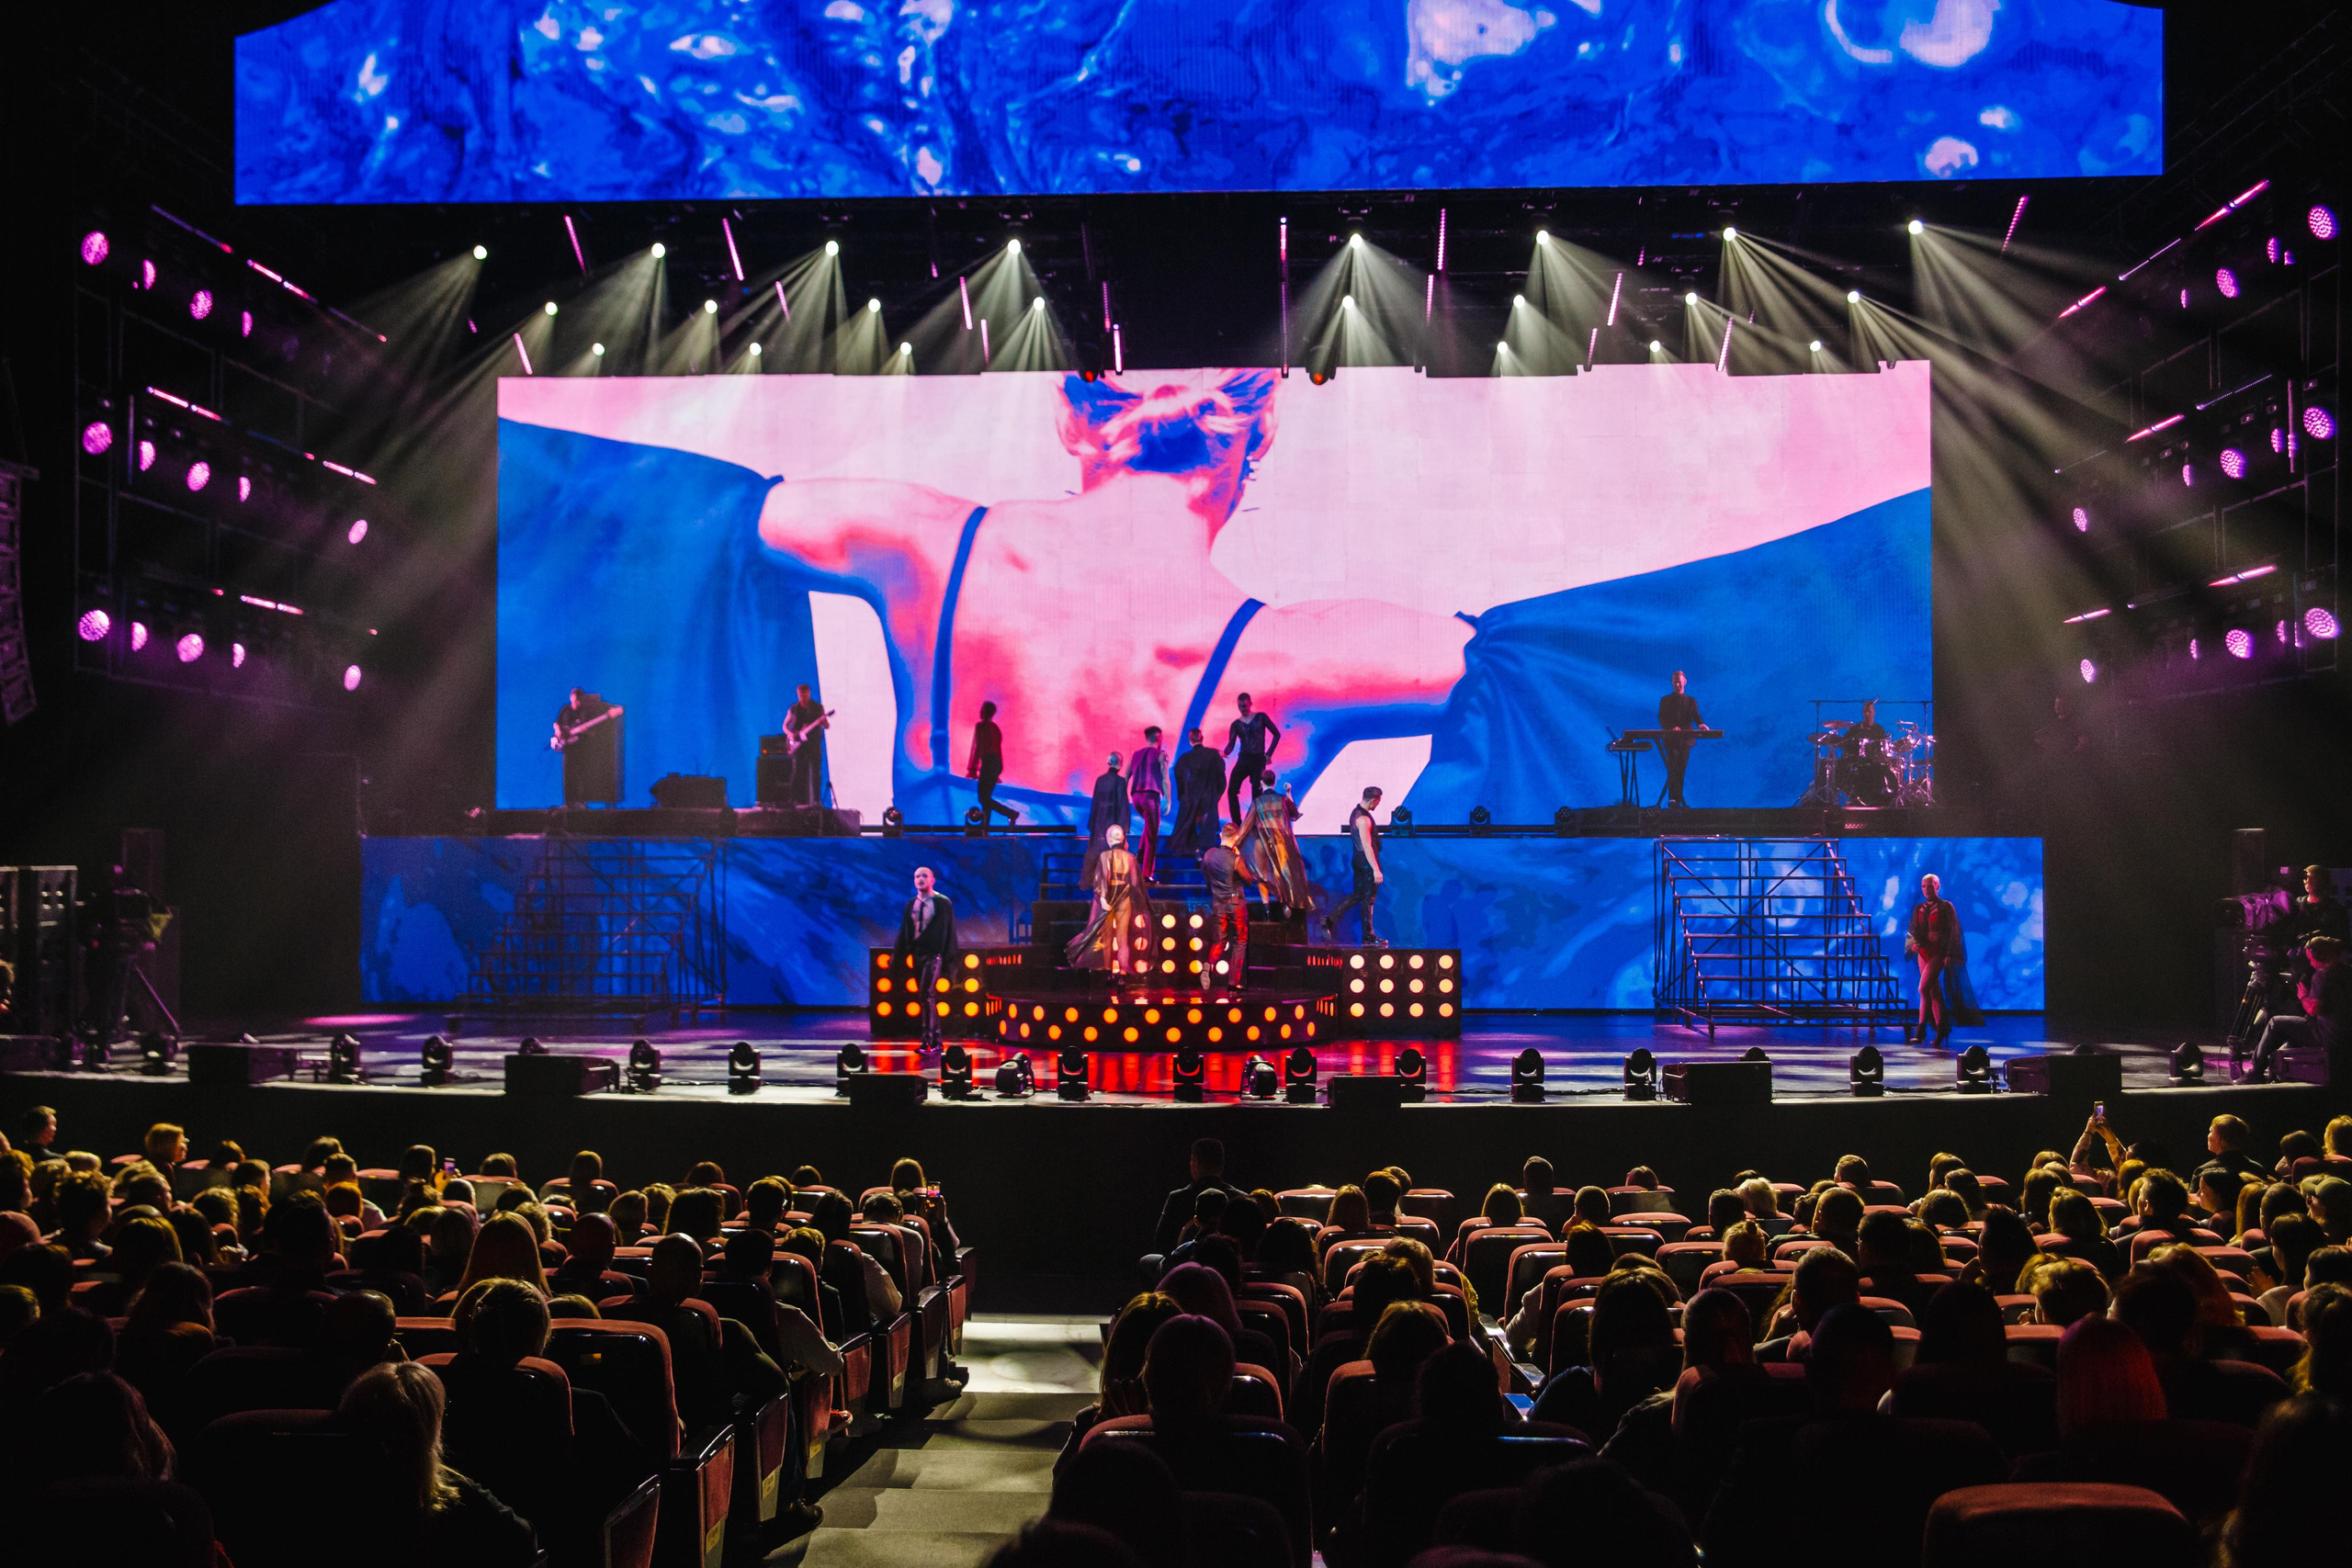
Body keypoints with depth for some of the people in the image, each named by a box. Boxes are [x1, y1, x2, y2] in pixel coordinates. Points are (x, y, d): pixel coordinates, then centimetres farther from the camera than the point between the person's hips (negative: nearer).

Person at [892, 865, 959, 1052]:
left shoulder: (943, 903, -1)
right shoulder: (911, 904, 12)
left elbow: (949, 932, -2)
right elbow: (903, 932, 14)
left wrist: (949, 959, -5)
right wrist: (900, 956, 9)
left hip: (934, 954, -5)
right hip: (916, 955, 6)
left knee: (926, 995, -18)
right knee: (926, 999, 7)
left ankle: (927, 1041, -17)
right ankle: (936, 1042, 13)